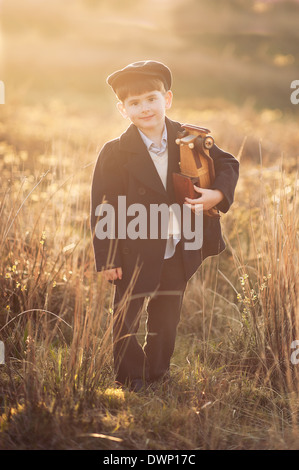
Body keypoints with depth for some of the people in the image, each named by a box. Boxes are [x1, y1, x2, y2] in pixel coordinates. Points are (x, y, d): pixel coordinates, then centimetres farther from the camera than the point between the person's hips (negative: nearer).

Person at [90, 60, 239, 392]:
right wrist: (108, 260, -14)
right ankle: (130, 378, 27)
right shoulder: (115, 154, -13)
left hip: (178, 253, 3)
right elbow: (103, 210, -11)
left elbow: (227, 163, 9)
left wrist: (218, 194, -12)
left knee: (166, 320, 17)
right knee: (126, 319, 6)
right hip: (135, 255, -3)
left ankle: (157, 373, 37)